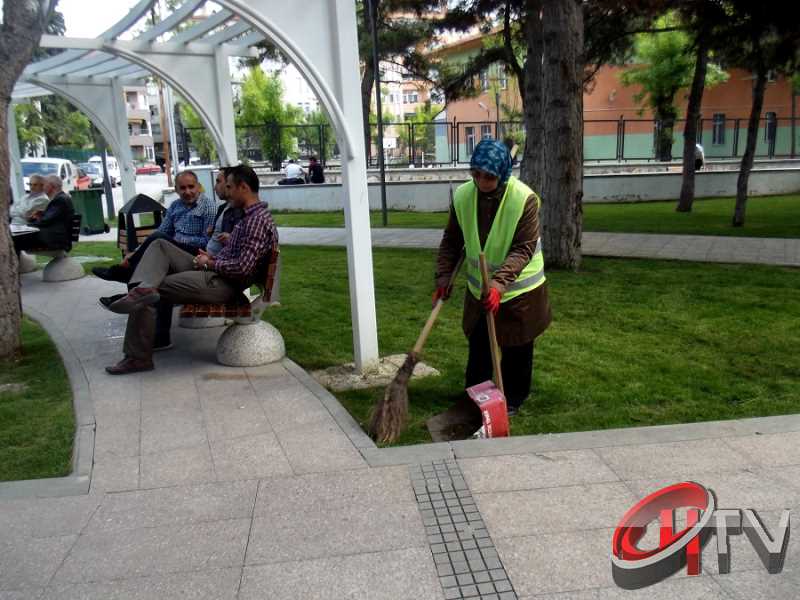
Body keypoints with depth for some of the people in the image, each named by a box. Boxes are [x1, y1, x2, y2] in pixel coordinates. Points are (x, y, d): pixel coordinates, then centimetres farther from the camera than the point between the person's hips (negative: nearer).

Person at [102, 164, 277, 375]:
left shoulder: (258, 220, -18)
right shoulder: (249, 215, 15)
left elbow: (243, 268, -27)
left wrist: (209, 263, -11)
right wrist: (212, 258, 3)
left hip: (223, 284, -10)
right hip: (214, 271, 10)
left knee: (151, 293, -9)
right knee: (159, 245, 2)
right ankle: (143, 288, -20)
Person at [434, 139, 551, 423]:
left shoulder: (524, 199, -24)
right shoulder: (462, 196, -11)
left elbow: (524, 249, -25)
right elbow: (451, 241, 2)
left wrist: (499, 283, -37)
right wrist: (444, 276, -7)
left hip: (519, 289, -3)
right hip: (479, 289, 3)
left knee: (517, 348, 12)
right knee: (478, 347, 9)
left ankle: (513, 399, 32)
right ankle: (475, 401, 26)